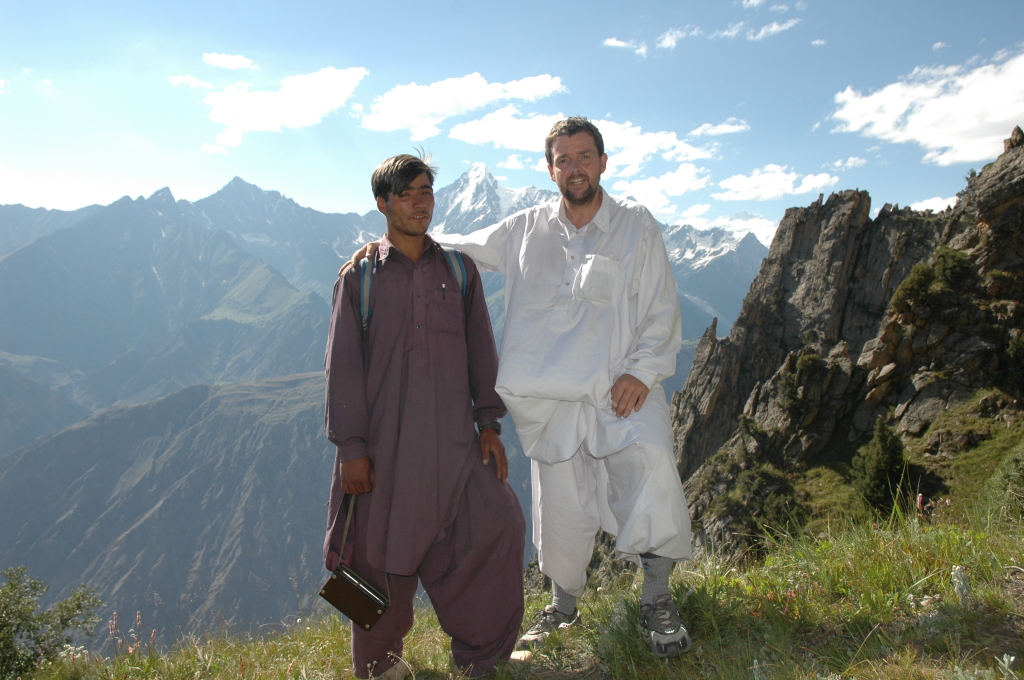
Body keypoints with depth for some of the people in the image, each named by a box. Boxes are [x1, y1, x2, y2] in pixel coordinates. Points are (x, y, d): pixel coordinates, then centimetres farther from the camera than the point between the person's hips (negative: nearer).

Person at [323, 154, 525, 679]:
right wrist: (350, 447, -6)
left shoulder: (459, 269, 9)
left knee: (497, 526, -7)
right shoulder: (360, 276, 2)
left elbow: (481, 350, 10)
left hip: (453, 440, 2)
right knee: (383, 551, 7)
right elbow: (343, 365, -1)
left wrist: (489, 423, 5)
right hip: (384, 444, -2)